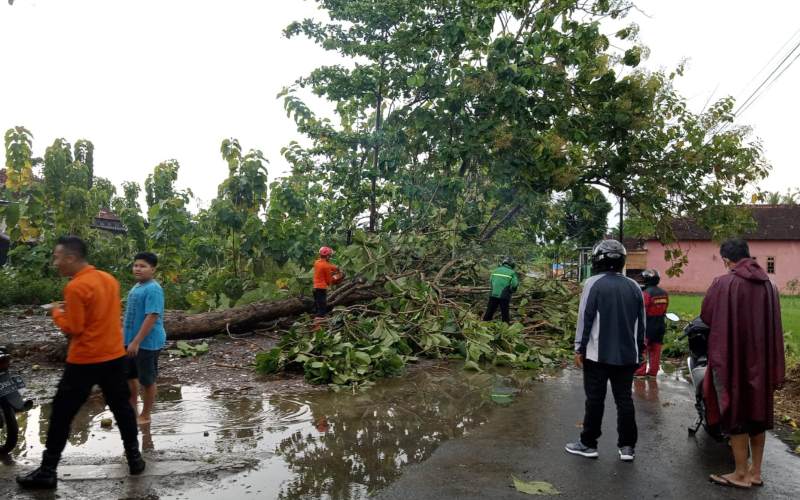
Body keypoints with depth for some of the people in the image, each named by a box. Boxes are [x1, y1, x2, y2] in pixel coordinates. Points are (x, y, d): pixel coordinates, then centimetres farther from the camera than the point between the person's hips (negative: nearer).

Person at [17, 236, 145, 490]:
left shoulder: (75, 287, -17)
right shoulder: (109, 279, 6)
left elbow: (72, 329, -15)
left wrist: (57, 313, 2)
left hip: (84, 361, -7)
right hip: (114, 356, 7)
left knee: (61, 414, 7)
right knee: (122, 408, 15)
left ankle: (47, 472, 16)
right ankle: (135, 459, 20)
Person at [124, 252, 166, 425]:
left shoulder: (153, 289, -19)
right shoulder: (136, 287, 10)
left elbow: (152, 317, -24)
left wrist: (136, 342, -25)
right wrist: (128, 338, 19)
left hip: (147, 343, -9)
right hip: (132, 340, 9)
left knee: (147, 380, 4)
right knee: (129, 376, 19)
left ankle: (145, 416, 19)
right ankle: (132, 411, 35)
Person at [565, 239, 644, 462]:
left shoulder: (594, 283, -9)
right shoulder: (634, 287, 7)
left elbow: (585, 318, -11)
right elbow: (641, 322, 12)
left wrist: (580, 348, -5)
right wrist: (639, 350, 20)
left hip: (598, 354, -4)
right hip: (627, 355, 5)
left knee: (595, 399, 3)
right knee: (624, 399, 11)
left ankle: (588, 444, 12)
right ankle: (627, 446, 16)